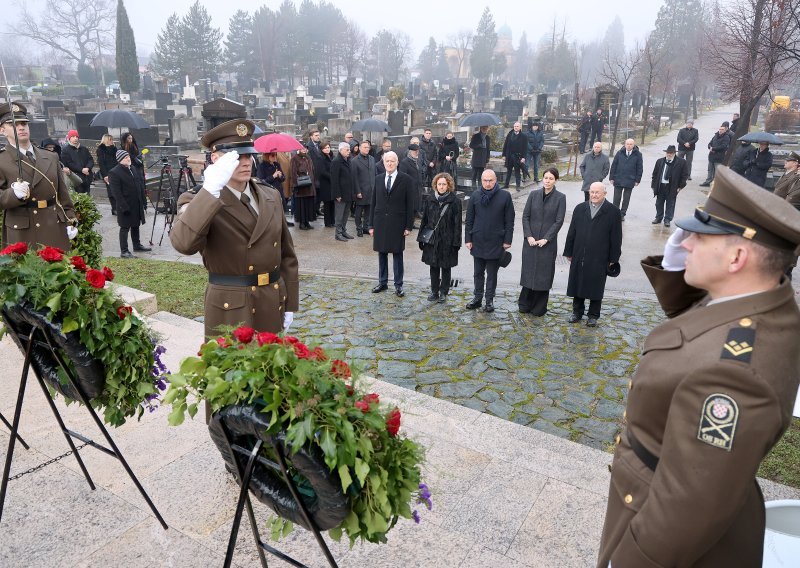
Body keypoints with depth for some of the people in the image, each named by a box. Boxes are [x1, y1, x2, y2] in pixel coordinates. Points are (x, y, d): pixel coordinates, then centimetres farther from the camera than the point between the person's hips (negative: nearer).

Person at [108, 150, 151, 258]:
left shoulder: (132, 168, 10)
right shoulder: (114, 173, -15)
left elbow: (140, 184, 17)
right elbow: (116, 193, -18)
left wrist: (143, 200, 12)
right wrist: (125, 207, -21)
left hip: (137, 205, 7)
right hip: (125, 206, -7)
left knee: (136, 225, 19)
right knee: (125, 228, 0)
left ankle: (137, 245, 34)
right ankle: (124, 252, 6)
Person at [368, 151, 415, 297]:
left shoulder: (405, 180, -3)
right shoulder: (378, 179, 8)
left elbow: (410, 204, -4)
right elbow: (373, 203, 9)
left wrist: (409, 226, -8)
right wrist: (371, 224, 5)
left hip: (397, 223, -3)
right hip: (380, 222, 3)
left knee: (397, 254, 3)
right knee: (381, 253, 9)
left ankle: (398, 285, 12)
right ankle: (383, 282, 21)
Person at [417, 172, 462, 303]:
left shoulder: (455, 201, -6)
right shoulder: (429, 199, 3)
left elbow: (457, 223, -6)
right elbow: (424, 220, 8)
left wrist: (456, 242, -9)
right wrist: (421, 238, 6)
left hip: (447, 240, -3)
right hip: (432, 239, 3)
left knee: (446, 267, 8)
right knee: (433, 266, 10)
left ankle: (443, 292, 20)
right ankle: (434, 291, 21)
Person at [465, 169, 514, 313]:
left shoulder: (505, 196, -5)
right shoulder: (475, 196, 1)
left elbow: (509, 221, -3)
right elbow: (469, 220, 5)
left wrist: (507, 240, -5)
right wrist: (468, 239, 1)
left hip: (496, 243, -2)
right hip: (478, 242, 2)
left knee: (492, 274, 9)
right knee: (478, 272, 13)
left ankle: (489, 300, 20)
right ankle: (477, 298, 25)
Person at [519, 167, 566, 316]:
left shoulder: (560, 197, -2)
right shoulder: (533, 194, 4)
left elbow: (559, 221, -6)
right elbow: (525, 216, 2)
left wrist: (546, 239, -13)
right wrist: (529, 236, -8)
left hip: (548, 242, -2)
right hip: (531, 241, 2)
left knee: (544, 274, 4)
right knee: (528, 271, 7)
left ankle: (539, 307, 15)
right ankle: (525, 304, 21)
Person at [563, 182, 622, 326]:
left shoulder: (613, 212, -4)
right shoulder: (580, 208, 6)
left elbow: (616, 237, -3)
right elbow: (572, 232, 8)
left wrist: (613, 258, -4)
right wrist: (569, 252, 7)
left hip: (599, 259, -3)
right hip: (579, 257, 3)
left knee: (596, 287, 7)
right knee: (577, 284, 11)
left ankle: (593, 315, 22)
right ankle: (577, 312, 28)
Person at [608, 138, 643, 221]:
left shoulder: (638, 155, -2)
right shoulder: (619, 153, 0)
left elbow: (640, 168, 1)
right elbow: (613, 165, 3)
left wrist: (637, 180, -3)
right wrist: (611, 177, -1)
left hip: (630, 181, 0)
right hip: (618, 179, 1)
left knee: (626, 199, 9)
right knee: (616, 198, 6)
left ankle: (622, 214, 19)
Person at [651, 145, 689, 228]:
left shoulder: (681, 162, -4)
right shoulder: (660, 161, 3)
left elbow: (684, 175, -1)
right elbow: (655, 174, 7)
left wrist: (680, 186, -6)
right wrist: (654, 185, 3)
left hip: (672, 187, -3)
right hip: (660, 186, 3)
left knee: (670, 204, 5)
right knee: (659, 203, 13)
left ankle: (667, 220, 15)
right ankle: (658, 217, 28)